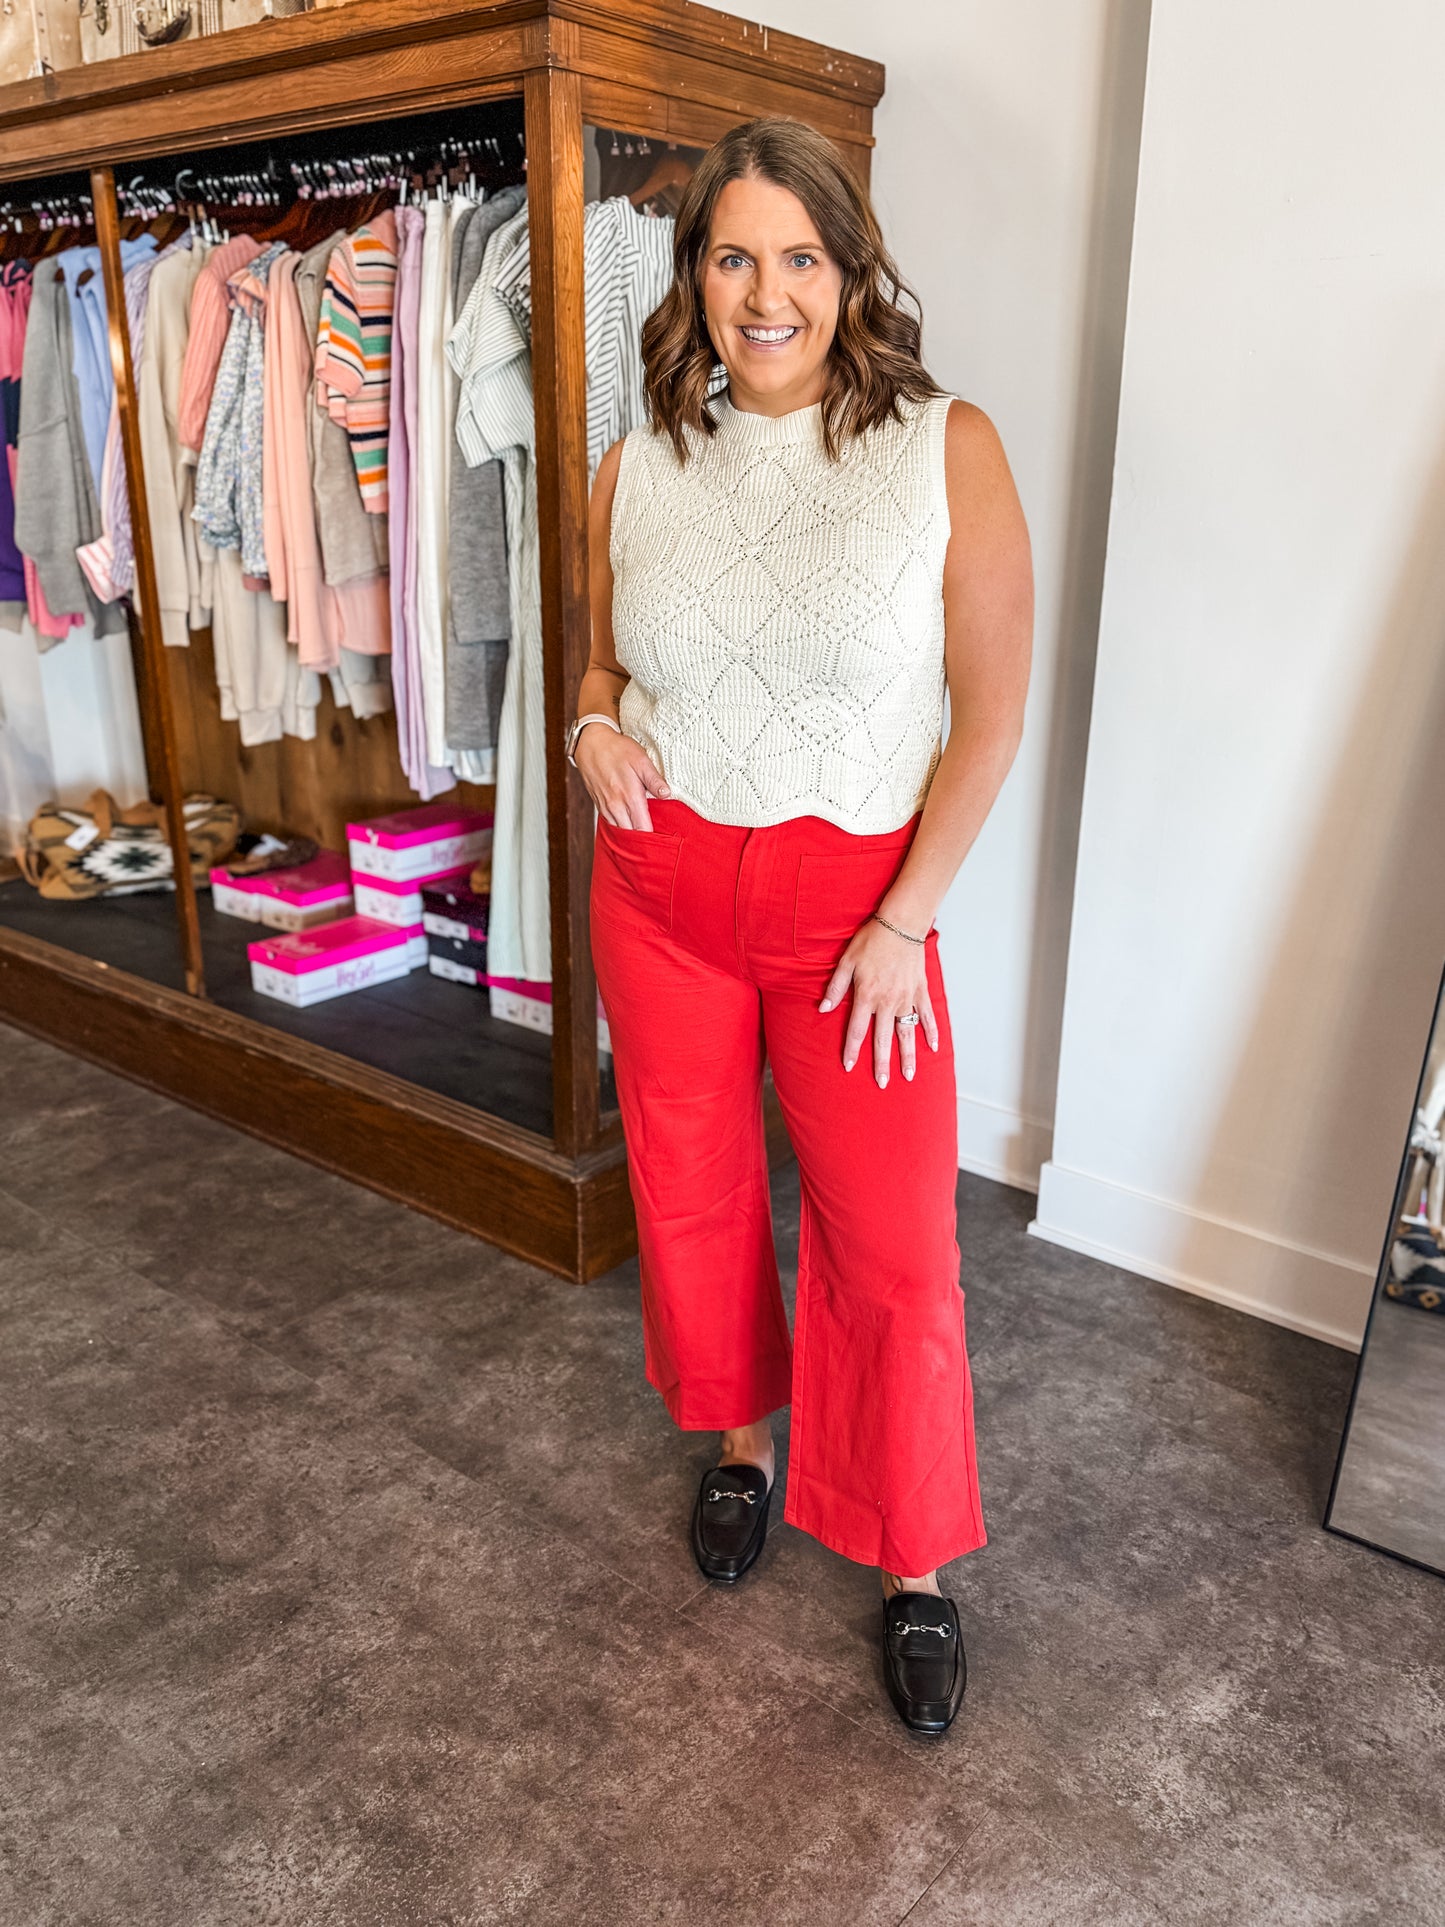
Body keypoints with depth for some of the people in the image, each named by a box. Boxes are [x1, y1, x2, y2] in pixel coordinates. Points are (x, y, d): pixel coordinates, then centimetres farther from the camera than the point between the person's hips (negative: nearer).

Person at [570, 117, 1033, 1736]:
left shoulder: (946, 450, -7)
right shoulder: (637, 466, 3)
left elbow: (991, 713, -7)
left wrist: (905, 923, -11)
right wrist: (594, 722, -7)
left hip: (852, 901, -3)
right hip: (660, 890, 4)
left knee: (896, 1249, 1)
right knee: (691, 1203, 16)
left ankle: (914, 1567, 24)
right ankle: (735, 1439, 44)